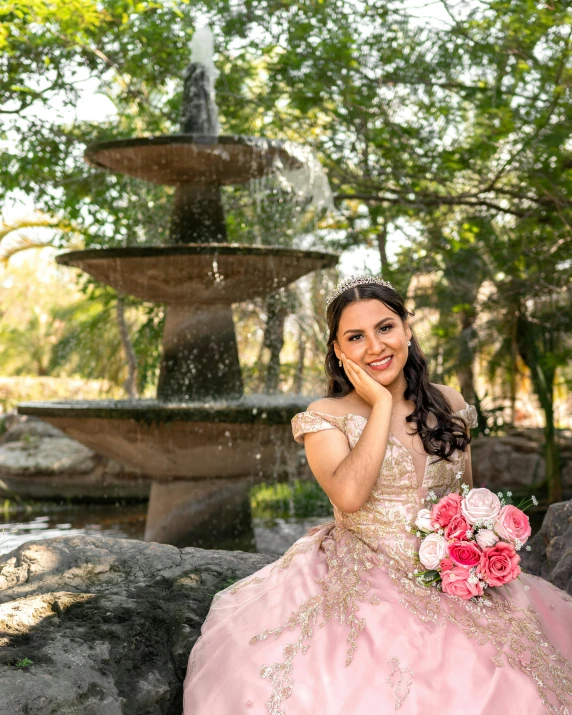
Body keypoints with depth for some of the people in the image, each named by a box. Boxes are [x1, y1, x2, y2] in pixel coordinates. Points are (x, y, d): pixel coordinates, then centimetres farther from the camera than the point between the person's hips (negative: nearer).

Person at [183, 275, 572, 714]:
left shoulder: (449, 404, 8)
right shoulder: (325, 418, -4)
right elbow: (349, 495, -23)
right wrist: (382, 404, -14)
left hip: (448, 579, 4)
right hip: (362, 587, -3)